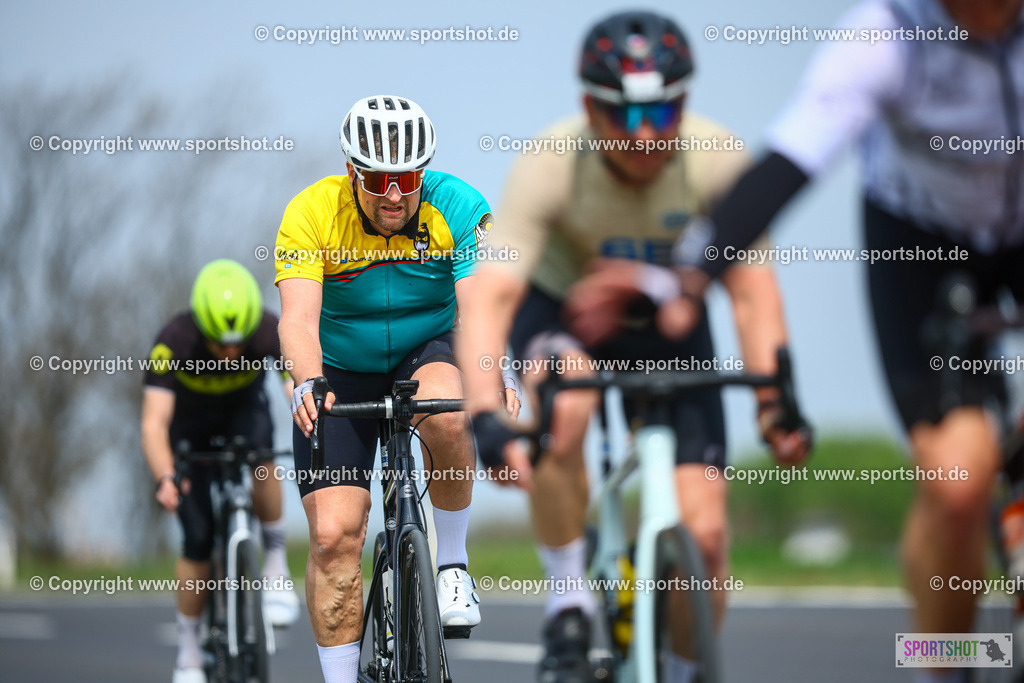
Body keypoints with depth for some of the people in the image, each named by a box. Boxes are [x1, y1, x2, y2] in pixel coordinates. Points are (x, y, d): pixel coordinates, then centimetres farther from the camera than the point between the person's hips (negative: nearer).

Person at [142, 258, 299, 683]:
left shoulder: (270, 331, -32)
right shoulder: (175, 341, -36)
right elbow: (154, 422, -42)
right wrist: (165, 479, -59)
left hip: (244, 412, 1)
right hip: (190, 424, -1)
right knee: (198, 540, -8)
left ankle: (276, 569, -16)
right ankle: (188, 649, 9)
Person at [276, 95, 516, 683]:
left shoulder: (459, 208, -18)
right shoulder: (311, 215, -20)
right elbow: (299, 314, -31)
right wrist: (309, 384, -51)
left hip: (427, 354, 0)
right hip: (339, 374, 0)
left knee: (446, 417, -36)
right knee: (333, 536, -12)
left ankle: (453, 563, -14)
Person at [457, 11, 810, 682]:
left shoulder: (717, 162, -26)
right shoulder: (549, 168, -31)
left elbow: (752, 288, -26)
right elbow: (489, 298, -38)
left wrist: (773, 396, -42)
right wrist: (486, 416, -53)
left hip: (670, 328, 2)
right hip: (562, 315, -2)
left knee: (703, 532, -12)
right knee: (564, 406, -38)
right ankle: (569, 613, -19)